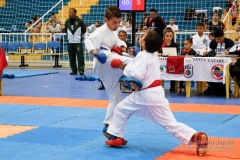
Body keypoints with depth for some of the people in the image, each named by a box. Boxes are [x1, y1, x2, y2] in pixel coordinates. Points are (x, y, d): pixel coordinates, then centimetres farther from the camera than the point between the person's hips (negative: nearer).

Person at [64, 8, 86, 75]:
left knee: (80, 56, -7)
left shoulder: (79, 21, -4)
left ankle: (81, 70, -3)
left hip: (78, 42, -4)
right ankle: (74, 70, 15)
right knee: (71, 57, 7)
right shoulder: (67, 21, 8)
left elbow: (84, 30, 3)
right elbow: (66, 30, 22)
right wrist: (69, 34, 11)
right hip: (70, 42, 4)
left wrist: (79, 34, 6)